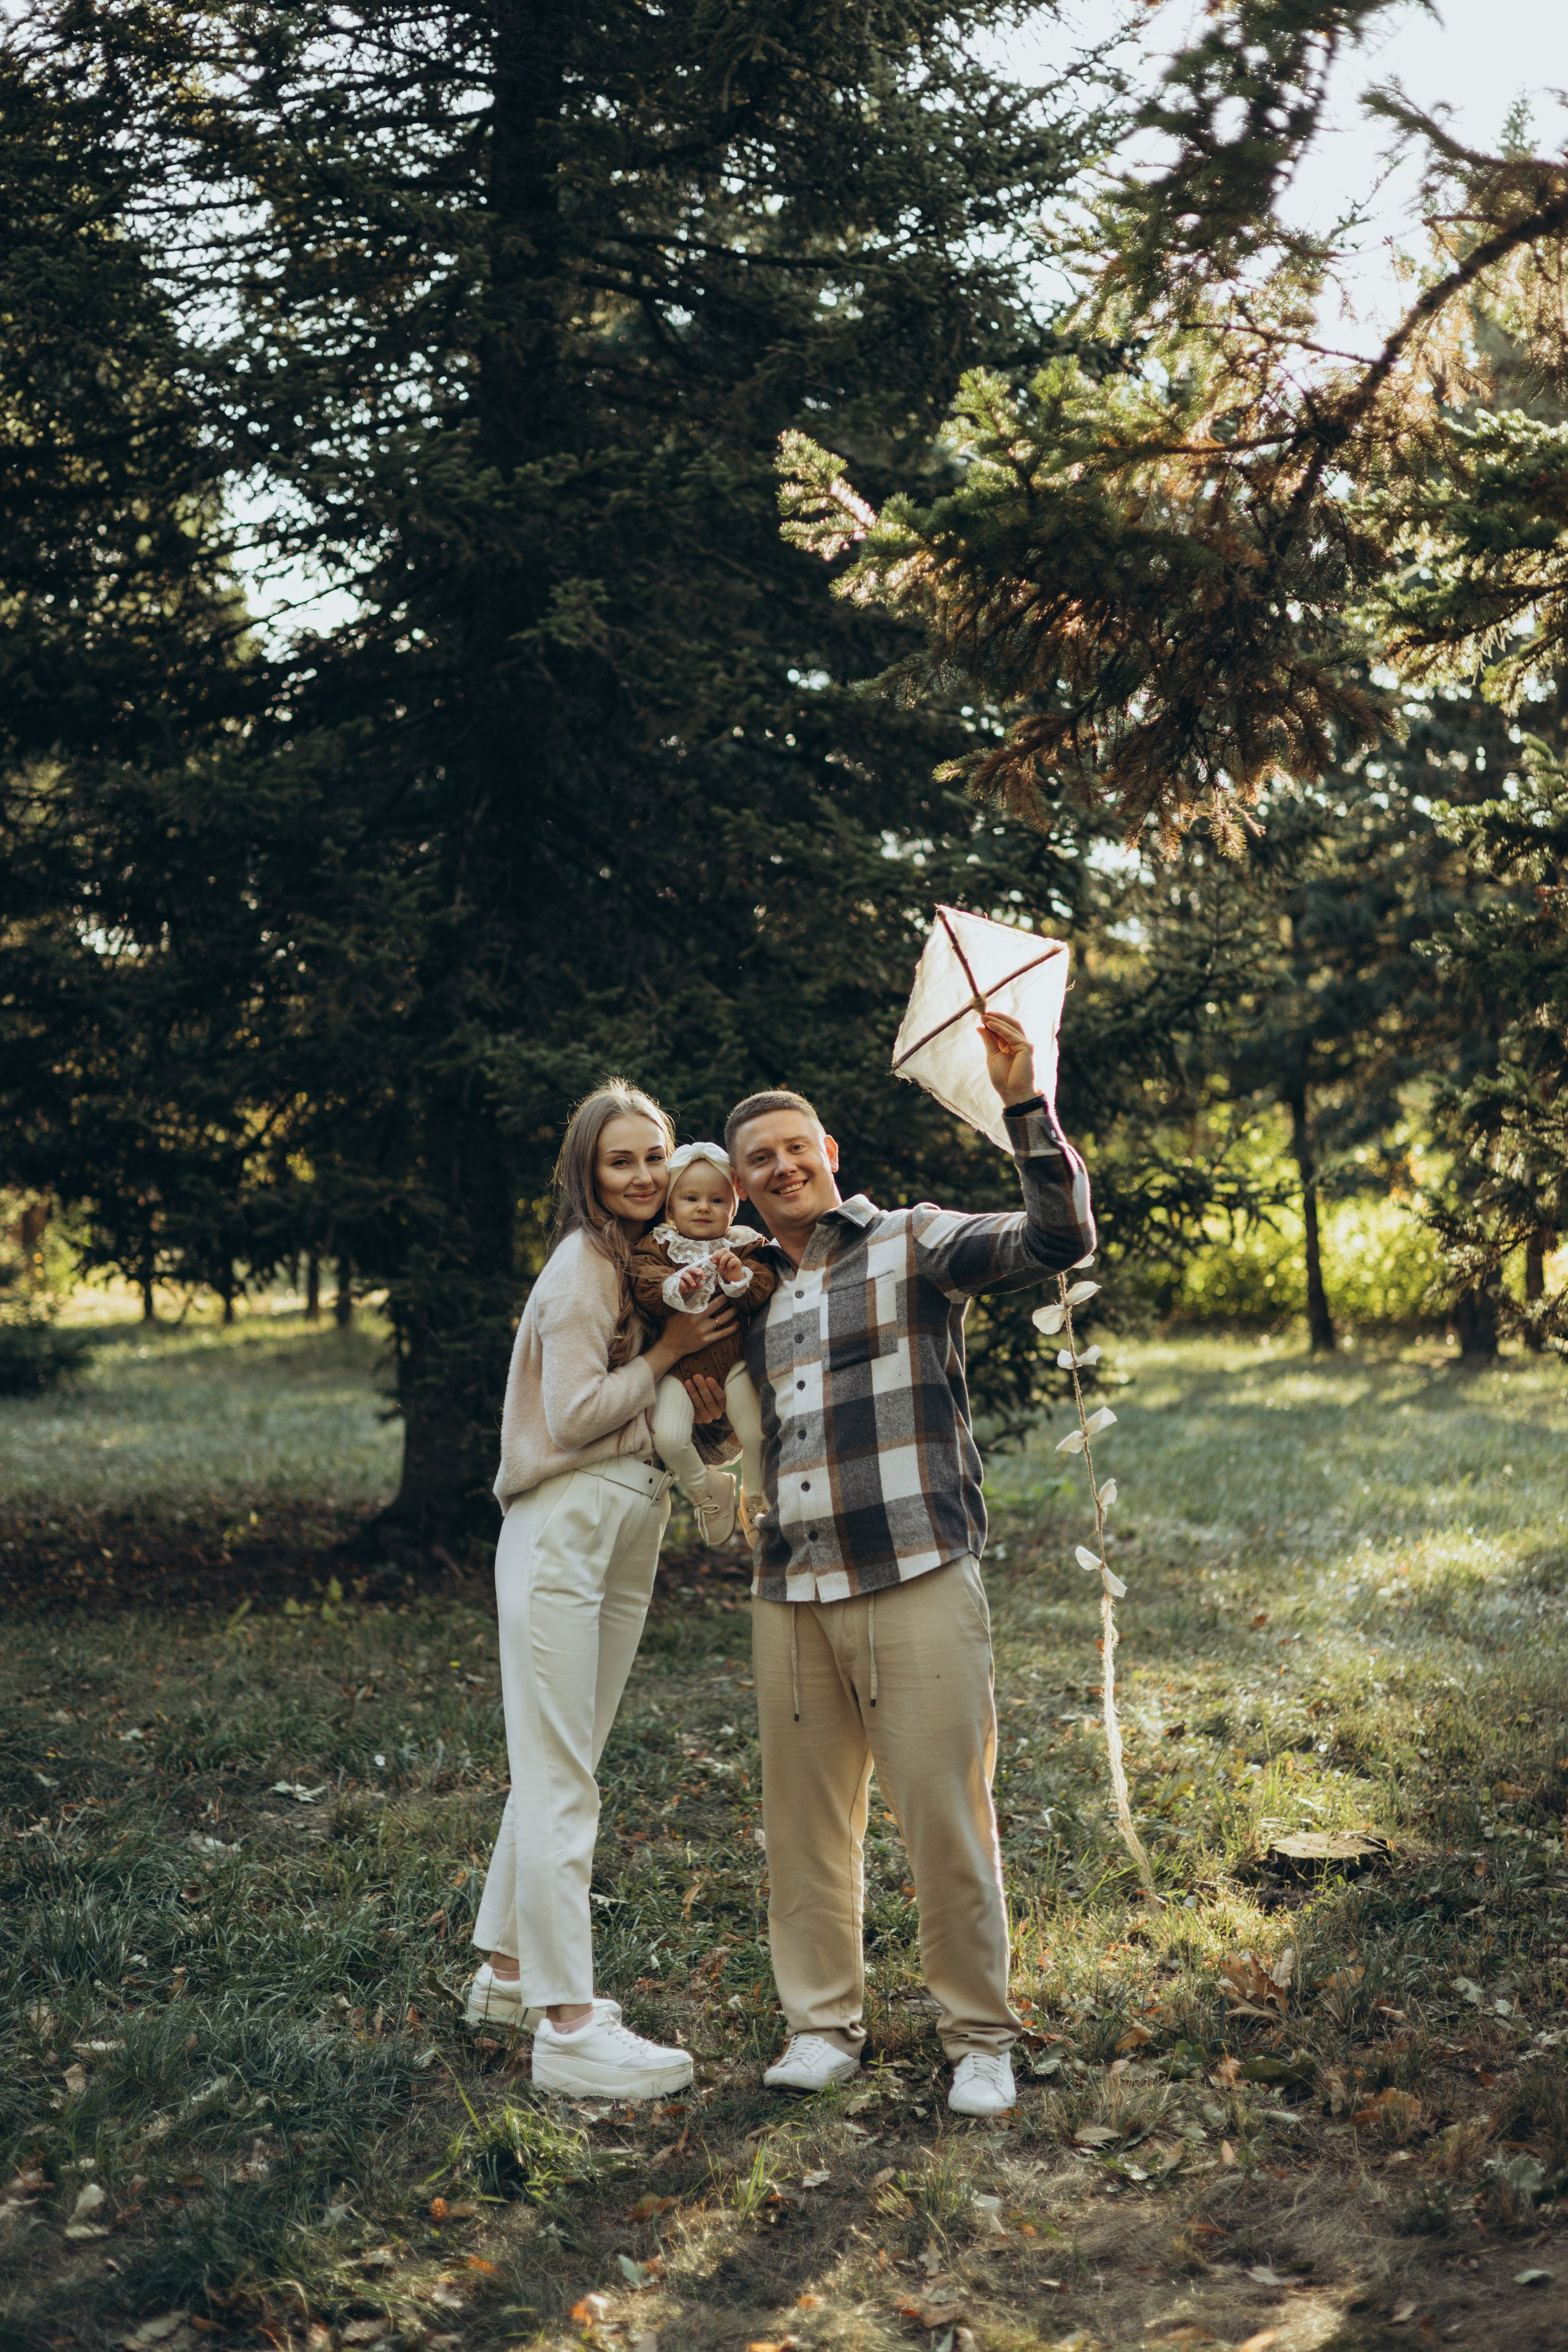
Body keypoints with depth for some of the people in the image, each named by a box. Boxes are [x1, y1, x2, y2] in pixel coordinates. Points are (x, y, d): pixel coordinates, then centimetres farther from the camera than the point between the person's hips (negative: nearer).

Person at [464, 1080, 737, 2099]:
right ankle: (568, 2025, -7)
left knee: (560, 1770, 15)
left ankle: (510, 1971, 27)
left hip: (628, 1535, 9)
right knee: (560, 1781, -8)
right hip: (564, 1529, -9)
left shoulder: (651, 1262, 17)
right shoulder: (584, 1266, -10)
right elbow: (575, 1415, -16)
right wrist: (670, 1351, -10)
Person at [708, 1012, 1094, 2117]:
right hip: (791, 1598, 6)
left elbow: (1060, 1238, -15)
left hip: (915, 1582, -5)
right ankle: (823, 2025, 24)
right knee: (805, 1821, 10)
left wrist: (1023, 1101, -23)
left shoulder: (914, 1244, 0)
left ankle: (982, 2038, 12)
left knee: (947, 1817, -3)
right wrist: (700, 1394, 8)